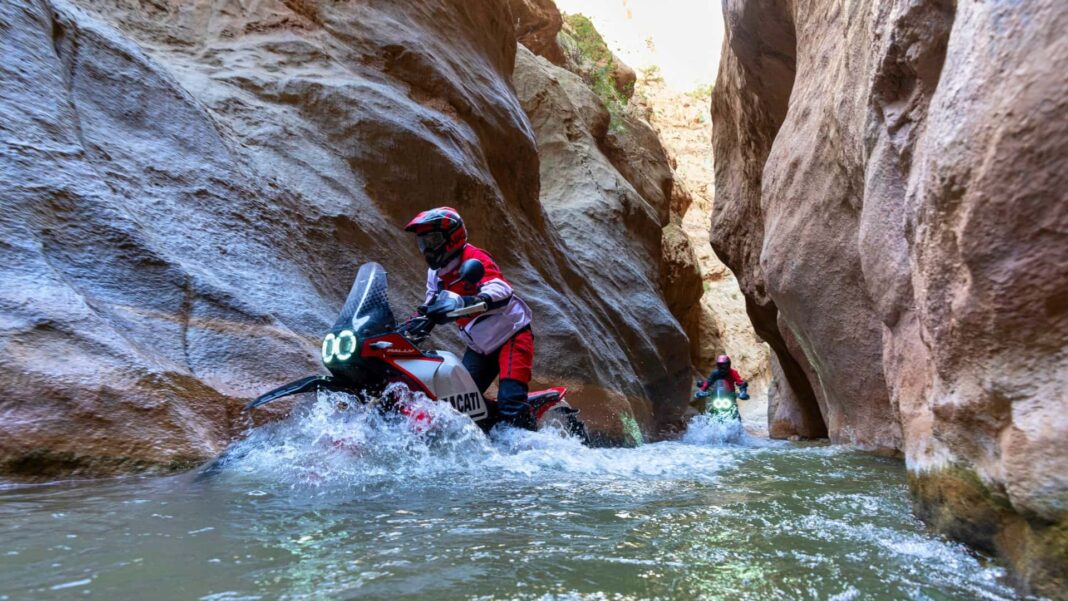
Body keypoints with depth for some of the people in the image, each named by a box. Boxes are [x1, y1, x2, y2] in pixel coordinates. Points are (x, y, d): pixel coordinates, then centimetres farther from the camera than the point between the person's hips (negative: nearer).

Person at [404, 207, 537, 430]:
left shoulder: (473, 258, -17)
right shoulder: (436, 272, 9)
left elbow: (501, 291, -35)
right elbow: (429, 310, 19)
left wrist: (472, 301, -53)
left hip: (511, 334, -8)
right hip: (479, 347, 8)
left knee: (511, 405, -22)